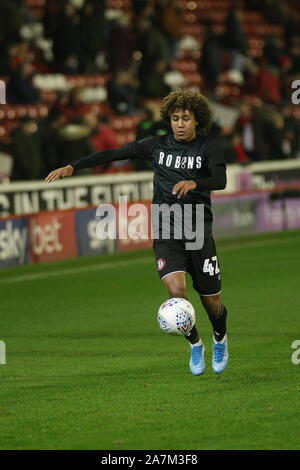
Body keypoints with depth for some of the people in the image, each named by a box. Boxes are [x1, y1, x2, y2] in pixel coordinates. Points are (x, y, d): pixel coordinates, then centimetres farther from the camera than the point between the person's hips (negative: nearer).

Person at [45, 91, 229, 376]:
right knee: (176, 290, -23)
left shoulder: (207, 147, -3)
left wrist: (194, 183, -40)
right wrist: (72, 167, -3)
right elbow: (112, 154, 4)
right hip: (166, 233, 0)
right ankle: (195, 345, 2)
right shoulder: (157, 146, 3)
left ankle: (220, 340, 41)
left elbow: (220, 180, -20)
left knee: (211, 302, 6)